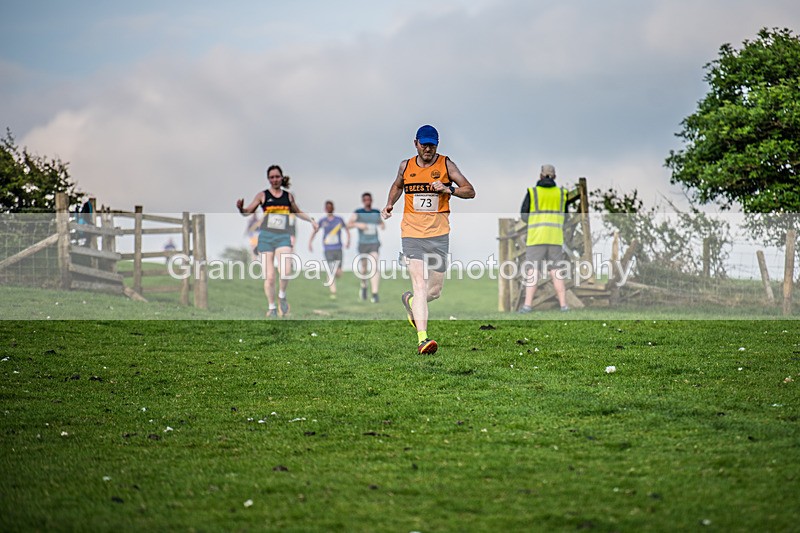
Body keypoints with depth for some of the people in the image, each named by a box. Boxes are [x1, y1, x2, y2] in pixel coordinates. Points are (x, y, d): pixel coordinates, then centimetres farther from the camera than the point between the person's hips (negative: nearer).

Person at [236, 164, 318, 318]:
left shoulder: (289, 196, 11)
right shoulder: (262, 195, 3)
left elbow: (297, 212, 28)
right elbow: (248, 212, 3)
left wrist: (311, 219, 17)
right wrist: (240, 208, -18)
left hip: (283, 236, 1)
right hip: (266, 237, -1)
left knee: (285, 271, -22)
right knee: (269, 276, -3)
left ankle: (282, 296, 6)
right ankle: (272, 307, 13)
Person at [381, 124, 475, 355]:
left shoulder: (446, 164, 2)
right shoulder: (406, 166, 7)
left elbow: (470, 191, 0)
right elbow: (397, 186, 29)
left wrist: (448, 190, -17)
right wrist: (389, 205, 11)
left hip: (438, 234, 1)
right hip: (412, 234, -1)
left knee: (434, 291, 7)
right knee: (420, 286, -16)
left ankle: (410, 300, 41)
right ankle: (422, 338, -21)